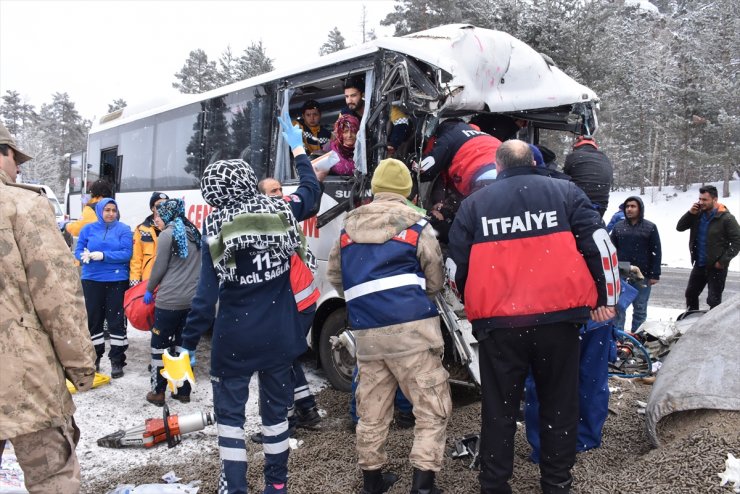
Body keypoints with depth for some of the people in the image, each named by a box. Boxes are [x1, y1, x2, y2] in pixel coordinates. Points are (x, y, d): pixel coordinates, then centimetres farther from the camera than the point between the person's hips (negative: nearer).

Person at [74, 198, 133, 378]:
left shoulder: (123, 229, -1)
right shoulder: (88, 229, 7)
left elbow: (126, 254, -10)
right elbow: (78, 251, 5)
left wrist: (103, 255, -21)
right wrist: (84, 256, -19)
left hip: (117, 280, -2)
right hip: (92, 280, 3)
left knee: (116, 320, 0)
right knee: (93, 319, 9)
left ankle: (117, 361, 8)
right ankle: (94, 358, 22)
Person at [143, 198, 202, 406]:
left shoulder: (168, 234, -9)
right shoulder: (194, 233, 10)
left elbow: (159, 267, -8)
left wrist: (149, 290, 5)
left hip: (169, 299, -6)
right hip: (193, 298, 6)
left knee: (160, 344, 5)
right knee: (184, 344, 13)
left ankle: (158, 392, 9)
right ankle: (183, 391, 17)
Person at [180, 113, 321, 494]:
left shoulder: (215, 228, -11)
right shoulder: (281, 213, -5)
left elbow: (207, 293, -12)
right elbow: (311, 191, 17)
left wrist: (189, 344, -5)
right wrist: (298, 149, 30)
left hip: (234, 338, -3)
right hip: (279, 335, 4)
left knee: (230, 412, 11)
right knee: (276, 409, 17)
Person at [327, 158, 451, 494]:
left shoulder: (350, 225, 13)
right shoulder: (415, 224, 1)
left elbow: (334, 274, 20)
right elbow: (435, 280, 6)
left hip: (366, 330, 5)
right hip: (412, 327, -4)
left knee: (372, 410, 15)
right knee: (432, 408, 4)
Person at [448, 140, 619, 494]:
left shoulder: (474, 204, 6)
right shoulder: (565, 192, 5)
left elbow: (456, 265, 6)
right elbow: (599, 245, -1)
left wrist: (474, 304, 23)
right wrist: (606, 298, 8)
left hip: (497, 323, 0)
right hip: (558, 318, 0)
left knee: (499, 410, 12)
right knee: (559, 406, 15)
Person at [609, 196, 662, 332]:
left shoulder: (650, 227, 1)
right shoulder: (618, 227, 7)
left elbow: (656, 252, -1)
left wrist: (655, 274, -7)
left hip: (642, 276, -2)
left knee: (640, 309, 6)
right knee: (618, 307, 3)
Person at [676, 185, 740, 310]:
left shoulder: (726, 218, -15)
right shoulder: (698, 214, 3)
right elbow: (680, 227, 5)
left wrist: (723, 261, -18)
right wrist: (690, 213, -10)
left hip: (716, 267, -7)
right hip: (699, 265, 7)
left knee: (714, 300, -4)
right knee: (690, 294, 17)